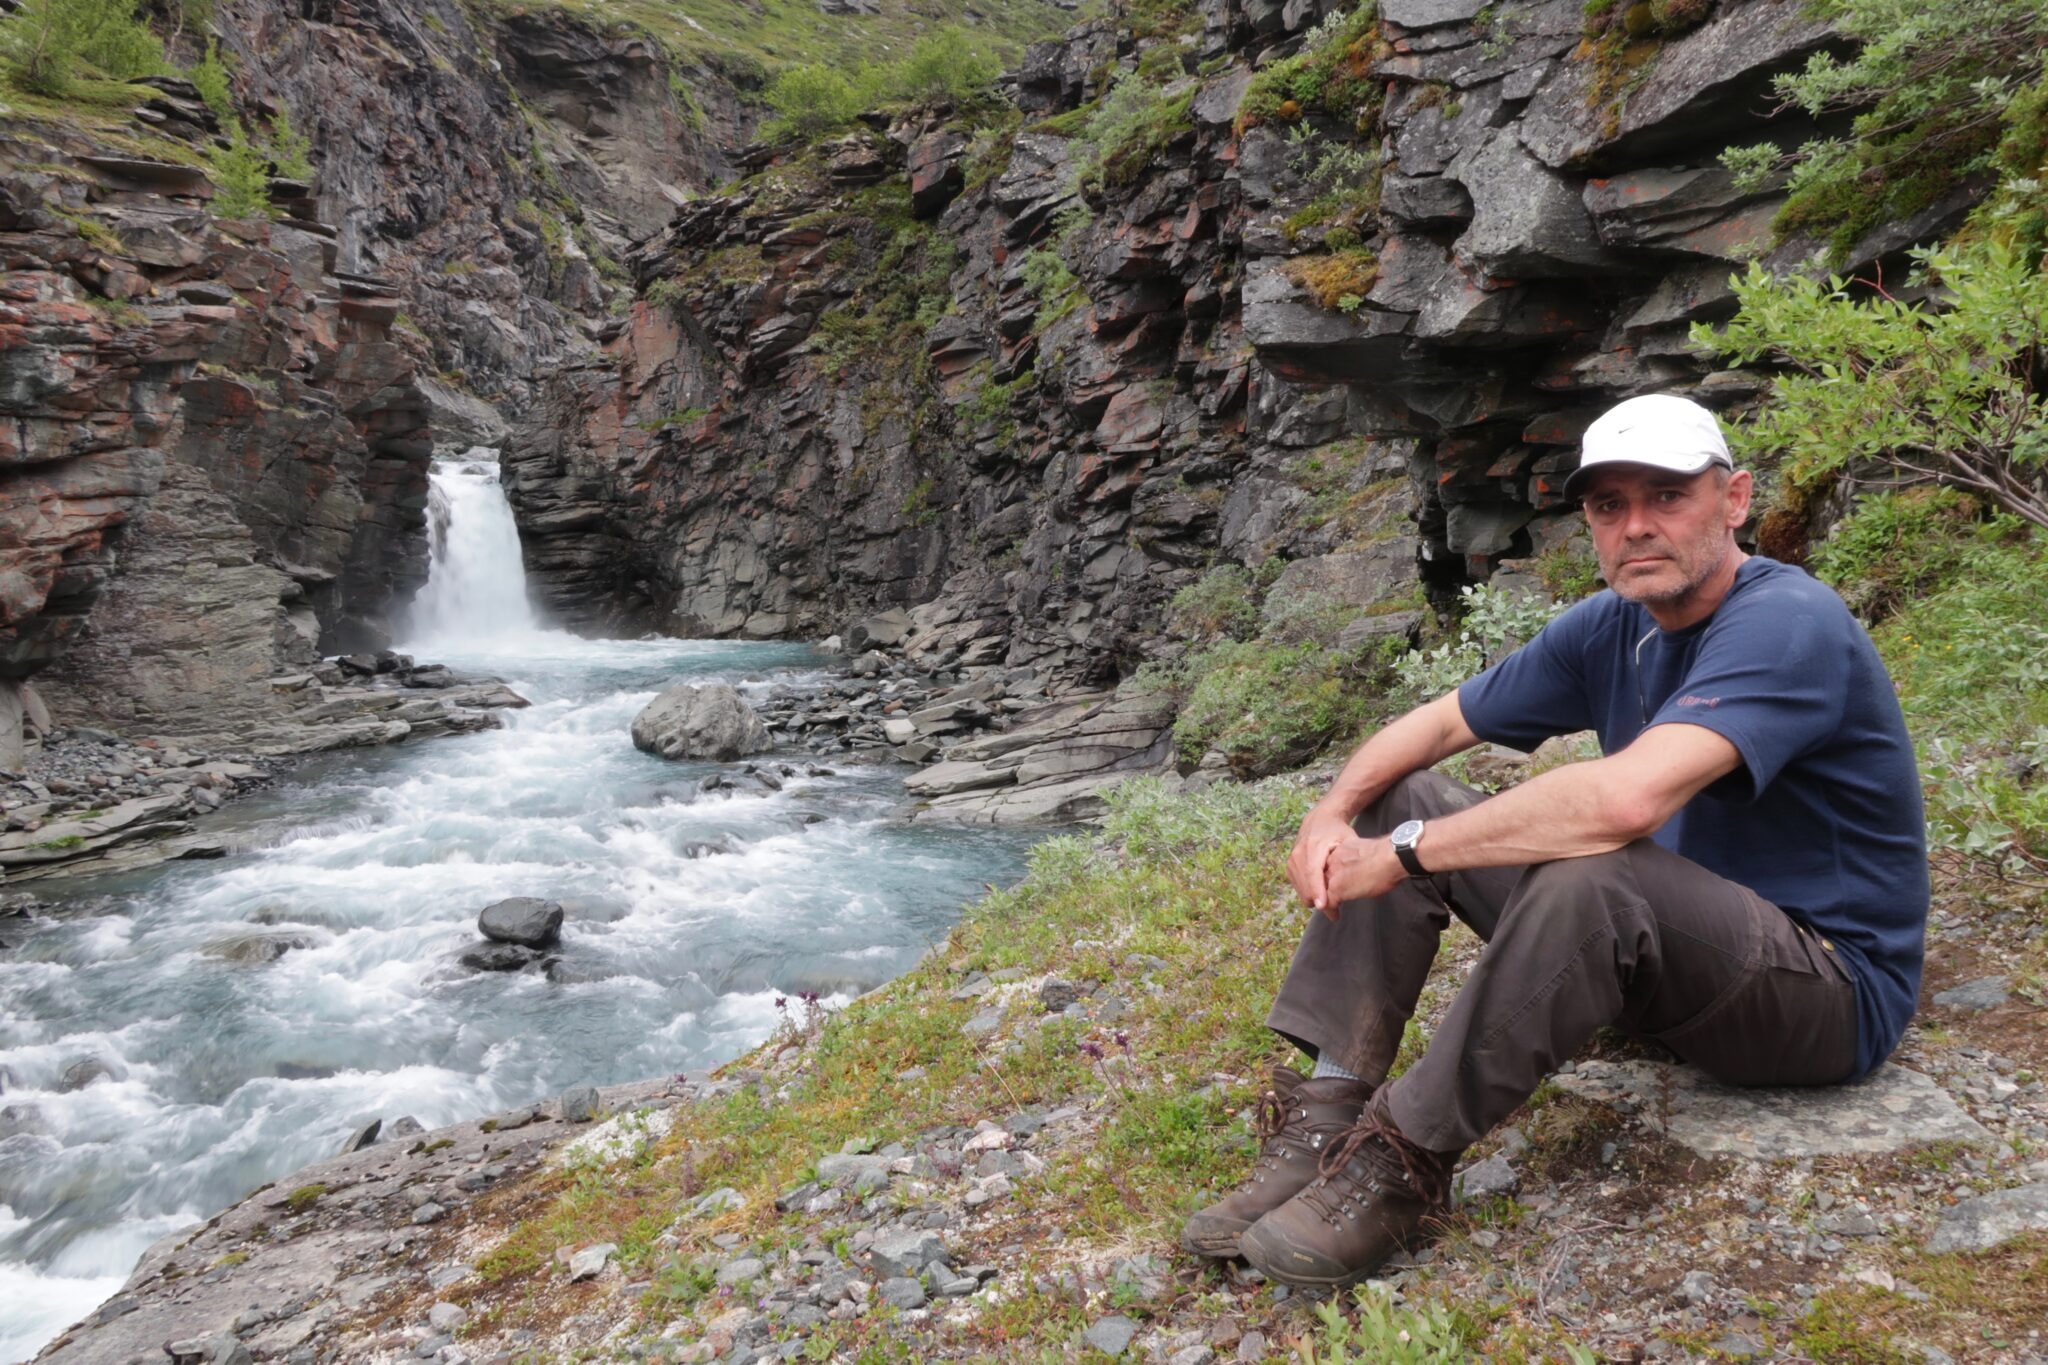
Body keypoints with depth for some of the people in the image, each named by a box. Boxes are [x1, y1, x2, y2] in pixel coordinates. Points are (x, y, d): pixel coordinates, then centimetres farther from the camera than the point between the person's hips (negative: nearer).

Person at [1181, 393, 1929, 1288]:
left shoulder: (1787, 627, -23)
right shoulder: (1608, 629, 1)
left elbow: (1625, 799, -40)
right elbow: (1433, 725, 6)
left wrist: (1404, 853, -30)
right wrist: (1333, 814, -15)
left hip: (1830, 987, -8)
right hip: (1661, 947, 8)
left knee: (1593, 871, -39)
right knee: (1401, 801, -2)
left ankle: (1401, 1166, -23)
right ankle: (1326, 1119, -12)